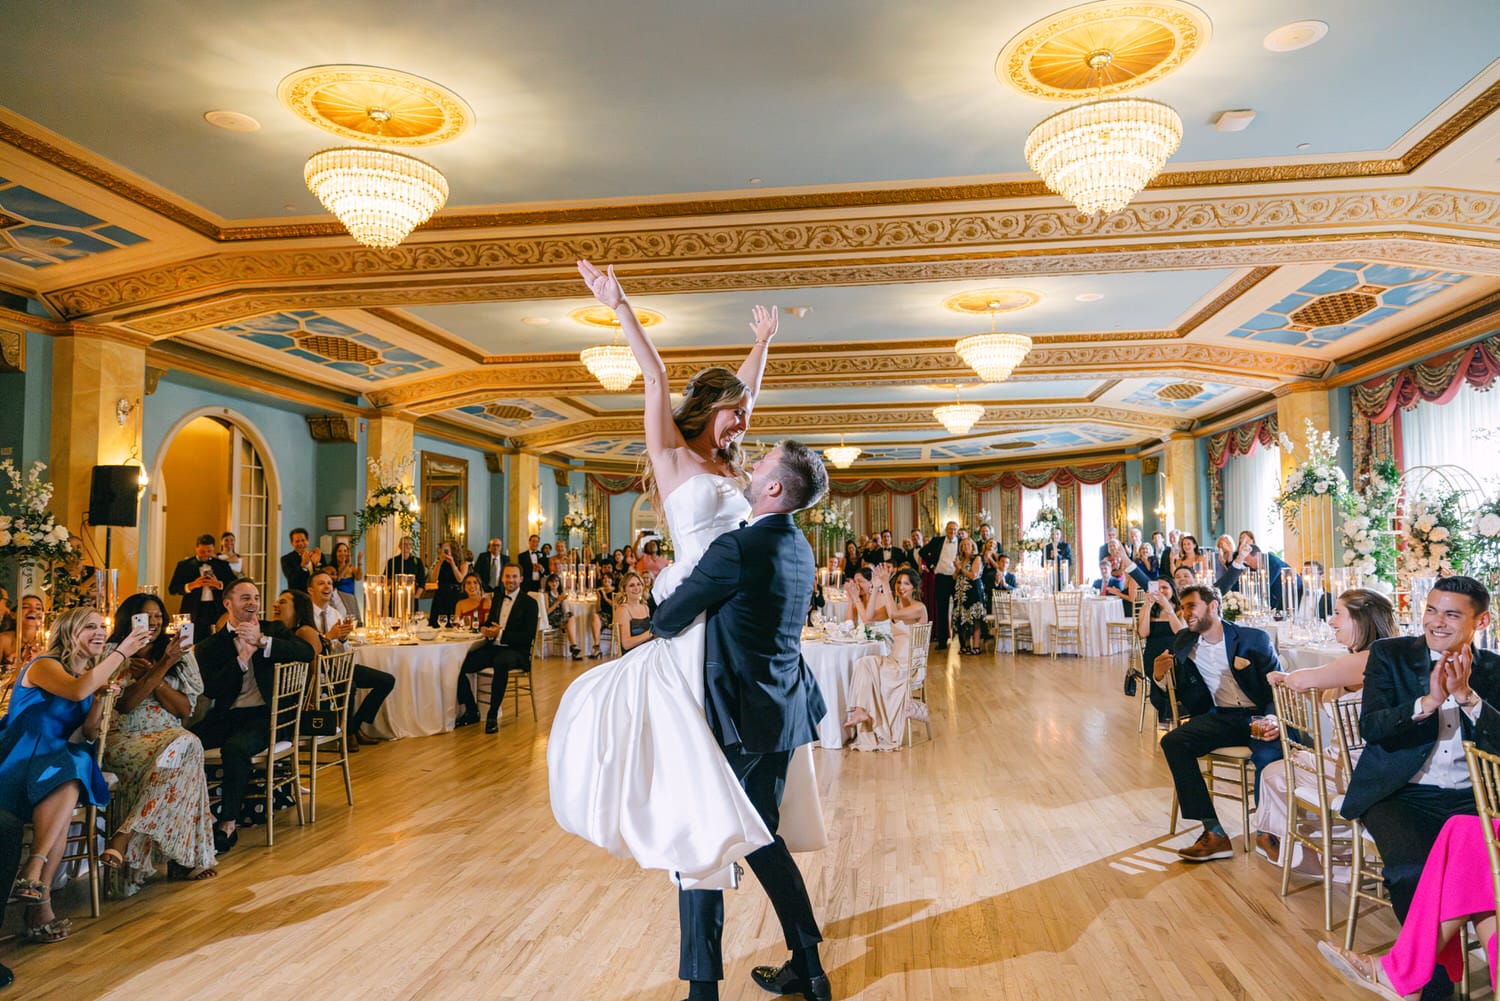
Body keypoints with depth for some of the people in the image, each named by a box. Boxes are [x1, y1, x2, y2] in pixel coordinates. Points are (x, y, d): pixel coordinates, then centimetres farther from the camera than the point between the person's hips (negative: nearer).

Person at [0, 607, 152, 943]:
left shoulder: (91, 675, 16)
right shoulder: (45, 665, -5)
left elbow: (89, 733, 9)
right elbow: (77, 691, -29)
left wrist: (101, 696, -6)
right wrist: (121, 652, -27)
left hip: (58, 762, 6)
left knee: (69, 786, -29)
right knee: (68, 779, -34)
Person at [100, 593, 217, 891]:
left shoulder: (180, 656, 13)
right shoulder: (111, 654, 6)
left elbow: (185, 710, 5)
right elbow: (125, 704, -8)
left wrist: (153, 677, -7)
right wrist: (163, 666, -17)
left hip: (169, 737, 4)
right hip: (123, 740, -3)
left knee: (188, 745, -36)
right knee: (187, 746, -35)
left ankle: (124, 836, -32)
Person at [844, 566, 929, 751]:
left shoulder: (919, 608, -8)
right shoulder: (893, 605, 14)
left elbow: (894, 614, -27)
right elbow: (869, 617, -2)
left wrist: (885, 584, -24)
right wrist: (877, 587, -6)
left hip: (909, 666, -6)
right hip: (894, 661, 7)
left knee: (866, 665, -23)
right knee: (863, 663, -21)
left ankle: (862, 712, -18)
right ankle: (861, 711, -27)